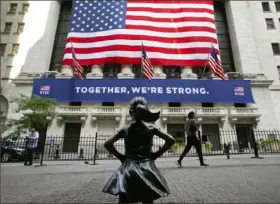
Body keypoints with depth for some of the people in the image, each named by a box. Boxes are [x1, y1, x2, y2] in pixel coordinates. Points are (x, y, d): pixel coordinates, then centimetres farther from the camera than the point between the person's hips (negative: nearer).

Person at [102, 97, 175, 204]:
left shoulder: (125, 129, -2)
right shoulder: (151, 128, -3)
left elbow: (107, 144, -3)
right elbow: (171, 140, -2)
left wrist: (119, 156, 5)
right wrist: (157, 154, 3)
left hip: (128, 168, 0)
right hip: (146, 167, 0)